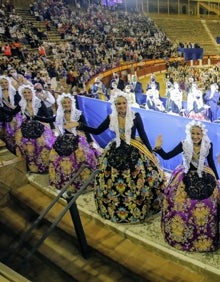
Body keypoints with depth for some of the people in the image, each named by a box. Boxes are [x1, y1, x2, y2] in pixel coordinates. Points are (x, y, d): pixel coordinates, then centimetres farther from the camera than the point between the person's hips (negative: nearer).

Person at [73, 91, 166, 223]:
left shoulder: (136, 116, -7)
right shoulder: (111, 118, 0)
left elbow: (143, 135, -3)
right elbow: (97, 131, 7)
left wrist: (151, 153, -3)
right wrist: (79, 125, -1)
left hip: (134, 152, -2)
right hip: (116, 152, 3)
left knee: (136, 181, -3)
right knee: (113, 181, 8)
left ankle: (138, 208, 19)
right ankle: (114, 208, 30)